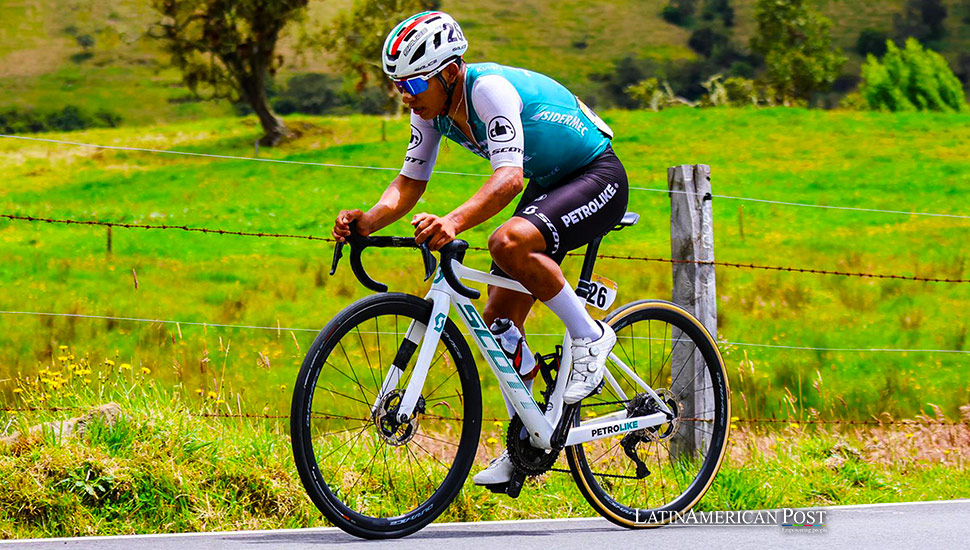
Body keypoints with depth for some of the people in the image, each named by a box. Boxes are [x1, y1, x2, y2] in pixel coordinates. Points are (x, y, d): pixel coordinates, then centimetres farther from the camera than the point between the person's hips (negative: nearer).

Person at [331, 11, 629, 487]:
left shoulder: (490, 89, -30)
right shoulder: (430, 107, -5)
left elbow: (509, 177, -41)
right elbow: (410, 183, -3)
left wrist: (453, 222, -57)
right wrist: (369, 221, -24)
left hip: (599, 179, -9)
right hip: (549, 184, 9)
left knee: (508, 242, -35)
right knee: (500, 320, 1)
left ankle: (589, 335, -16)